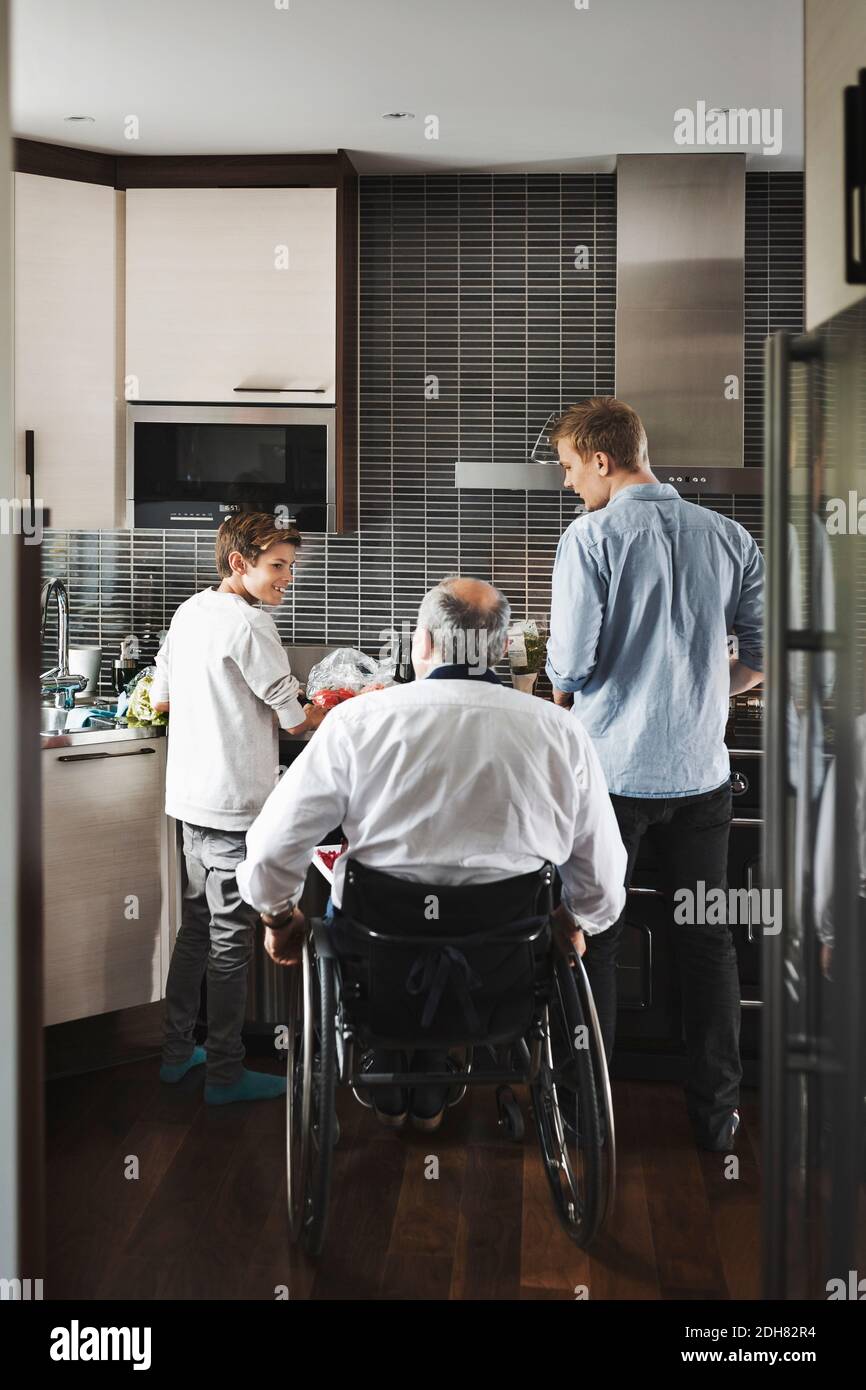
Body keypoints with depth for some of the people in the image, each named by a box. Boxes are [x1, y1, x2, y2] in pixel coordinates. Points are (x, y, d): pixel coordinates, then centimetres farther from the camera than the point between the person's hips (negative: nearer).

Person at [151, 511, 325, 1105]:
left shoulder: (189, 612, 9)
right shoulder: (248, 623, -17)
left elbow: (160, 698, 19)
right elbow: (296, 720, -14)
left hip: (191, 795, 9)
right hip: (234, 805, -9)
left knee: (196, 926, 19)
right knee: (231, 942, 0)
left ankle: (178, 1050, 30)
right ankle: (226, 1074, 10)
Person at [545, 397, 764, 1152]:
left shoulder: (592, 537, -10)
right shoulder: (729, 538, 2)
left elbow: (570, 665, -12)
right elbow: (763, 656, 4)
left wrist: (563, 695, 10)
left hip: (612, 771, -3)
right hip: (701, 770, 4)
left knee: (592, 938, 10)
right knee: (707, 940, 13)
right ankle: (717, 1109, 22)